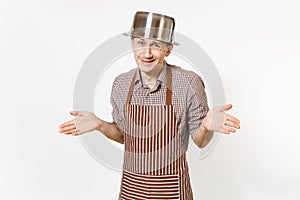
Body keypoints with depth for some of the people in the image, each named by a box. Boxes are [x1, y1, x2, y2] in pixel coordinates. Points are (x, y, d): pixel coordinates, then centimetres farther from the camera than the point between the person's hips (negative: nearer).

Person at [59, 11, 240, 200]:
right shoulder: (121, 83, -6)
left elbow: (200, 141, -7)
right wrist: (100, 124, -10)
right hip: (131, 184, 3)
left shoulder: (189, 82, -16)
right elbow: (122, 135, 7)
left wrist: (206, 125, -27)